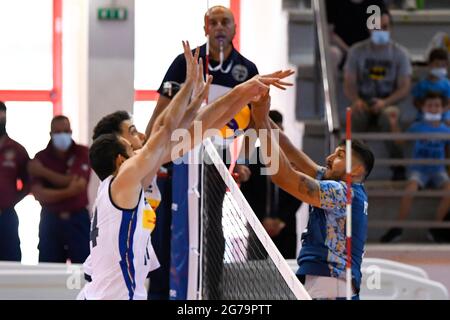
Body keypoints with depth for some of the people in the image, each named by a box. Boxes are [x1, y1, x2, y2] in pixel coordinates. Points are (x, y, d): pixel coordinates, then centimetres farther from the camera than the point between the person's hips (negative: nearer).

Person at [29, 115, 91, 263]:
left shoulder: (82, 153, -2)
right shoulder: (41, 157, 0)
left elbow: (79, 185, -15)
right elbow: (39, 194, -10)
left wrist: (43, 172, -11)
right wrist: (68, 192, -21)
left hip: (78, 219, -1)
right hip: (50, 220, 1)